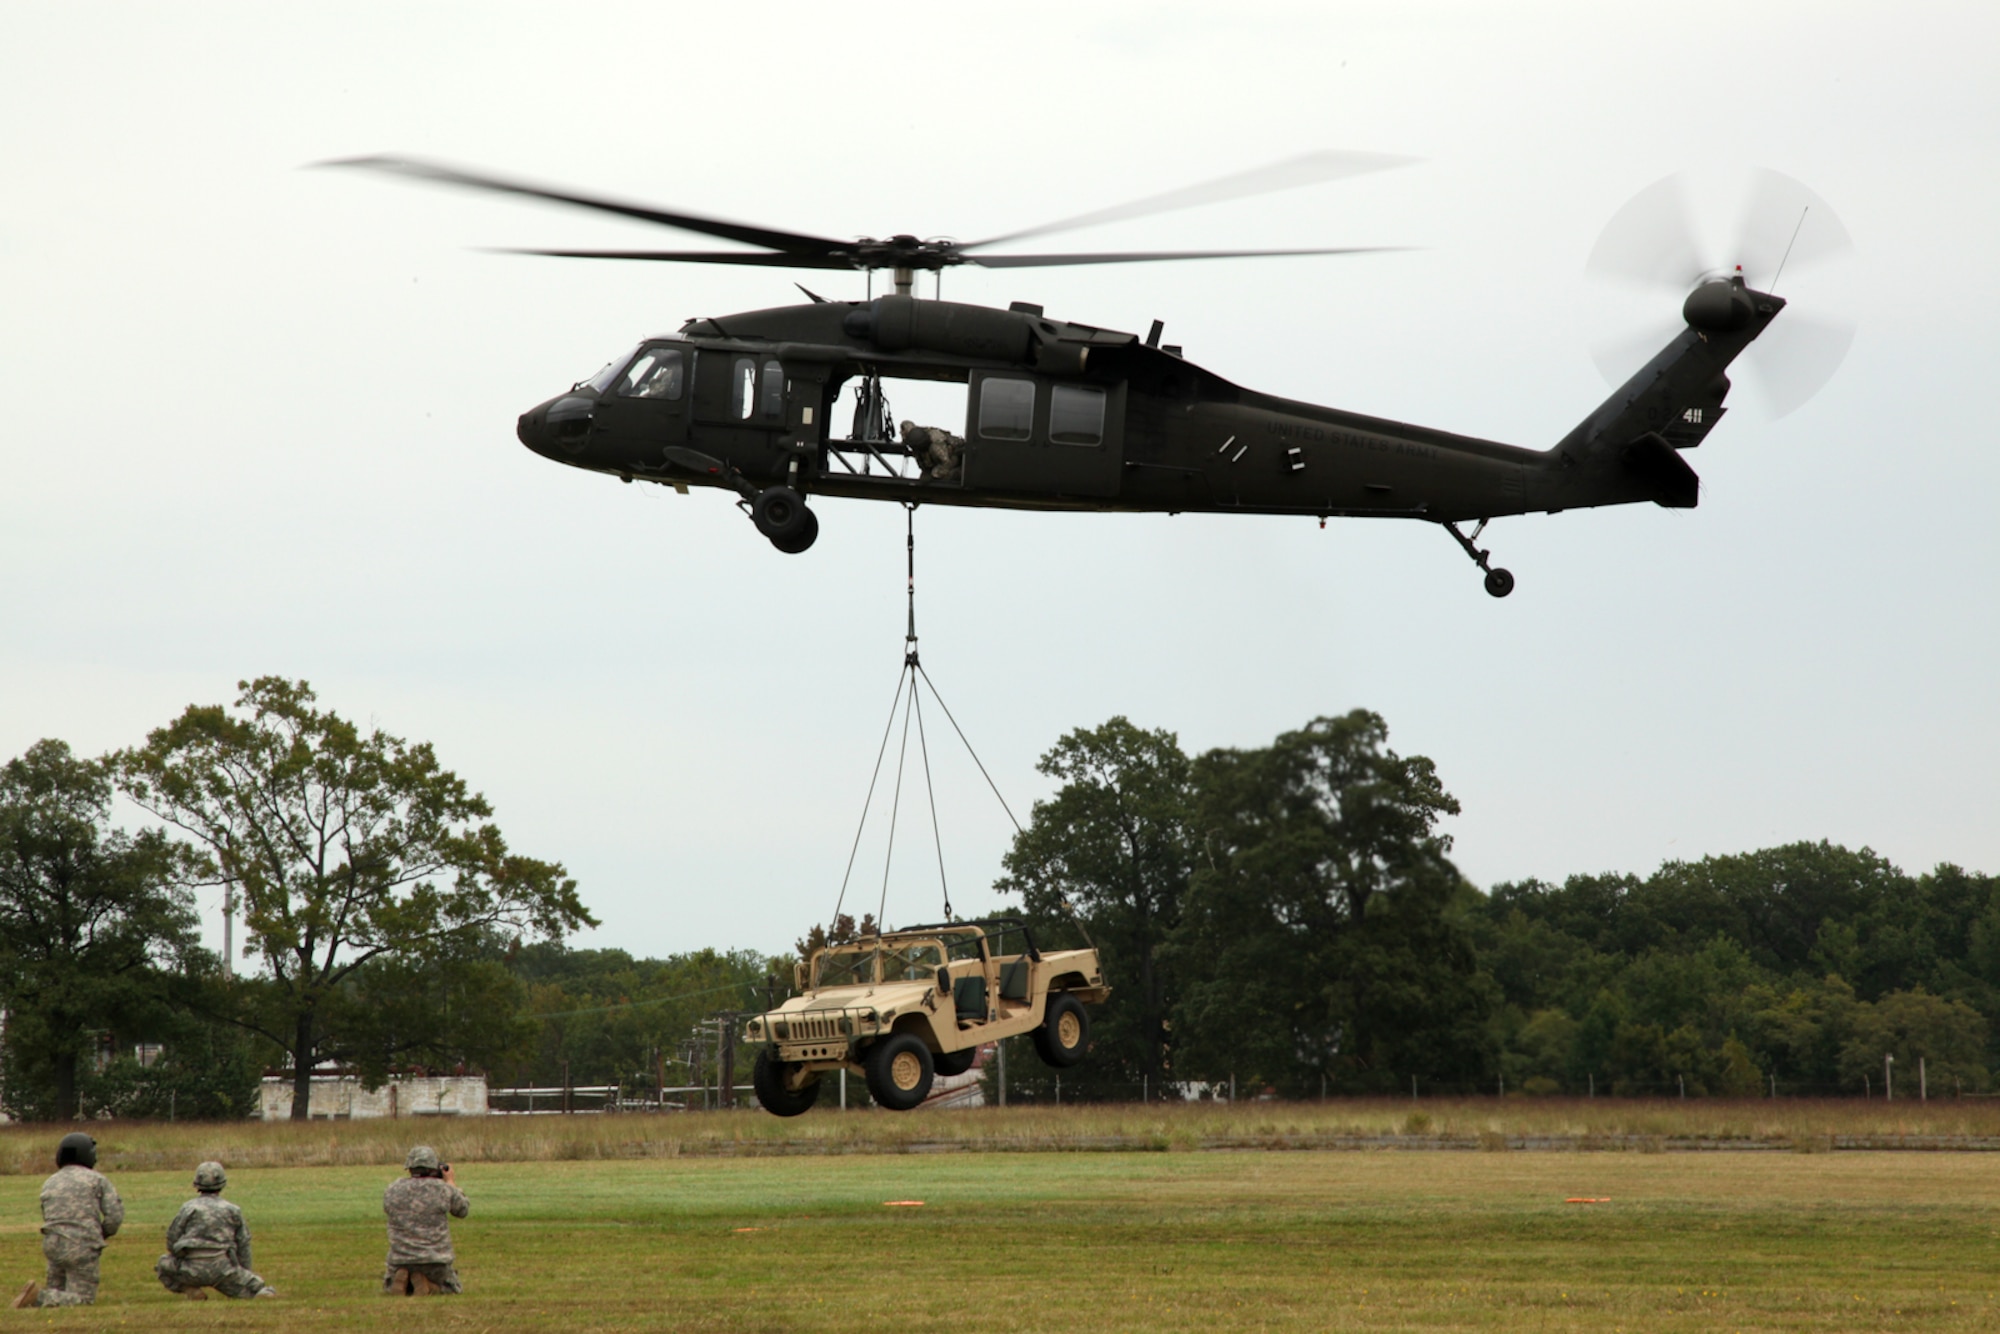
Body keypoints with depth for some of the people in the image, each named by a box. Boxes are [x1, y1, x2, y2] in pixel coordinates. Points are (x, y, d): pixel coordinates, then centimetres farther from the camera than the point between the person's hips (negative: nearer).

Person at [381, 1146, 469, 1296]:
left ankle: (400, 1279, -6)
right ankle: (430, 1284, -8)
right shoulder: (444, 1189, -8)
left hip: (400, 1260, 2)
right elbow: (463, 1210, 9)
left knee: (389, 1290, 29)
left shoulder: (392, 1190, -2)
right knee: (454, 1289, 24)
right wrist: (451, 1182, 22)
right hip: (435, 1260, -2)